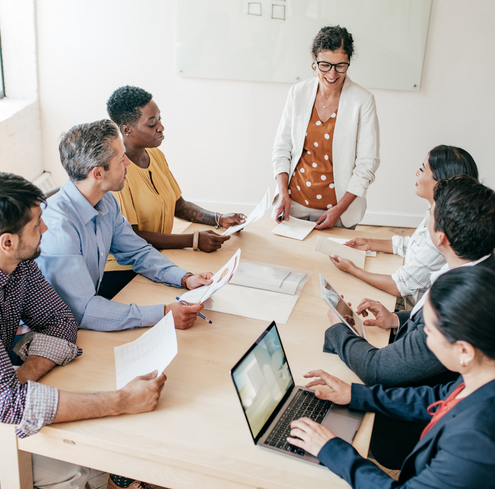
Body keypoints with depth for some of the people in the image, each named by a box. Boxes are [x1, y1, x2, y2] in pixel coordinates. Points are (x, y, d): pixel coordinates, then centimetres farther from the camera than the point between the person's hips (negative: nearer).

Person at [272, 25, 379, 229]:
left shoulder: (363, 101, -10)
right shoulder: (298, 93, -2)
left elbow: (367, 163, -9)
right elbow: (282, 147, 4)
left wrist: (340, 209, -14)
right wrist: (283, 193, -7)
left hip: (338, 207, -2)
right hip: (294, 203, 3)